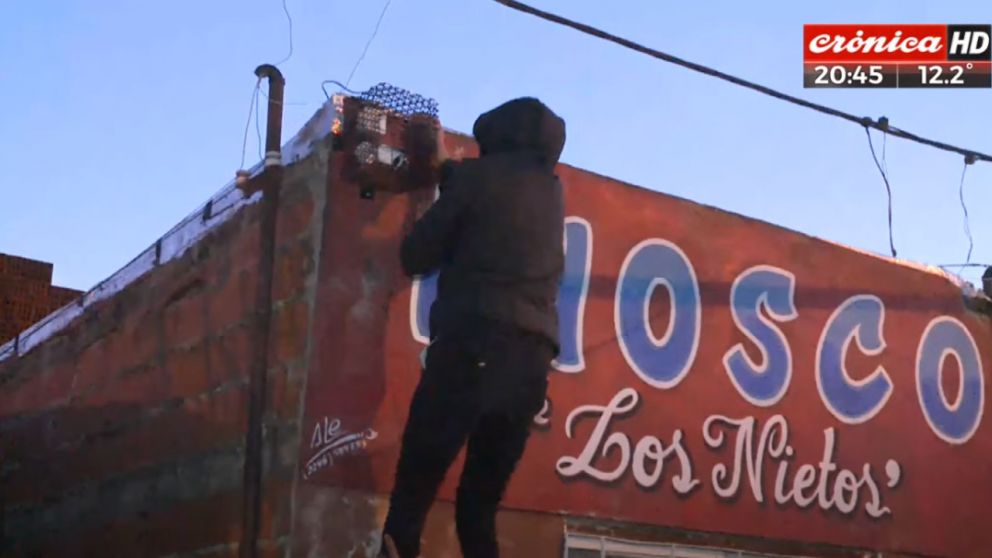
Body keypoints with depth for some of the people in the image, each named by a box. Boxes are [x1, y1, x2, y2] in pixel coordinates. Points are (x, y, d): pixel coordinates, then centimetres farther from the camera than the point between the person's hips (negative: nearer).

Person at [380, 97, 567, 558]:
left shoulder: (480, 175, 7)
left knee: (412, 494, -7)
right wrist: (449, 169, 50)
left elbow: (416, 258, 11)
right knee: (479, 508, 11)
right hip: (532, 359, 5)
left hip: (471, 347, -5)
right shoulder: (551, 190, 22)